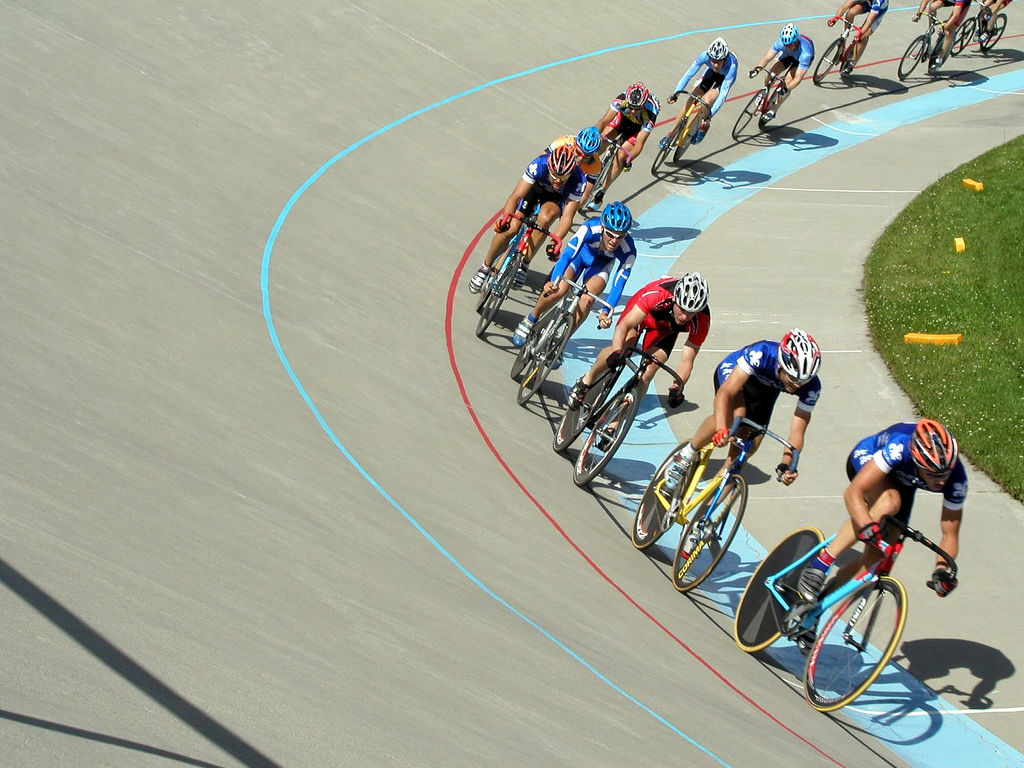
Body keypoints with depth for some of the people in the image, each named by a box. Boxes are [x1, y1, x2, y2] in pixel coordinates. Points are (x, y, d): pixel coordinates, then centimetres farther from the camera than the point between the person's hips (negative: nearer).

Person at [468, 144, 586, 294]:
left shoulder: (578, 180, -36)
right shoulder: (540, 165, -38)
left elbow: (567, 216, -37)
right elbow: (516, 196, -39)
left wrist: (555, 242, -51)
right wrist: (506, 217, -57)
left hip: (557, 198, 0)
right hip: (535, 189, 0)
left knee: (545, 217, -35)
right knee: (510, 228, -17)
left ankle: (524, 263, -18)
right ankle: (486, 267, 7)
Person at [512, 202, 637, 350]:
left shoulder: (629, 252, -35)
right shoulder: (590, 229, -39)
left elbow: (618, 285, -33)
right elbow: (567, 255, -45)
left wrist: (606, 312, -46)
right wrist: (554, 281, -60)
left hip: (601, 264, 1)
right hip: (582, 251, -1)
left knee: (587, 300, -24)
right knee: (559, 290, -23)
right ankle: (530, 321, 6)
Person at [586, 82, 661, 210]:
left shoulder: (650, 113, -40)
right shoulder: (622, 99, -36)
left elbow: (639, 144, -37)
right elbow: (604, 121, -34)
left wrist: (627, 161, -48)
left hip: (640, 126, -3)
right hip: (623, 117, 3)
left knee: (620, 157, -16)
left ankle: (600, 195, -8)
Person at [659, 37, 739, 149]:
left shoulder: (732, 65, -43)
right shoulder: (705, 56, -36)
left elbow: (724, 93, -43)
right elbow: (689, 73, -31)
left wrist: (710, 115, -50)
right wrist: (676, 93, -43)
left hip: (725, 77, -3)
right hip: (711, 73, 3)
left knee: (706, 101, -27)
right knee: (690, 101, -5)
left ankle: (704, 126, 4)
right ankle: (669, 135, 6)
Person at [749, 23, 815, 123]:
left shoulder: (805, 53, -45)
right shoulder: (781, 42, -37)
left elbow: (798, 78, -47)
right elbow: (767, 57, -35)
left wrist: (785, 88, -62)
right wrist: (757, 69, -54)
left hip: (801, 58, -4)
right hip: (787, 55, 4)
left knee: (788, 81, -22)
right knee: (770, 75, -12)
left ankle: (772, 111, -6)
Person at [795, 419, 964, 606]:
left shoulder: (956, 478, -31)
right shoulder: (900, 448, -44)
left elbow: (950, 535, -22)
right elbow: (853, 492, -46)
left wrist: (943, 568, -40)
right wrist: (867, 526, -62)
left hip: (902, 481, 4)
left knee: (877, 555, -8)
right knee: (888, 502, -39)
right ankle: (820, 564, -31)